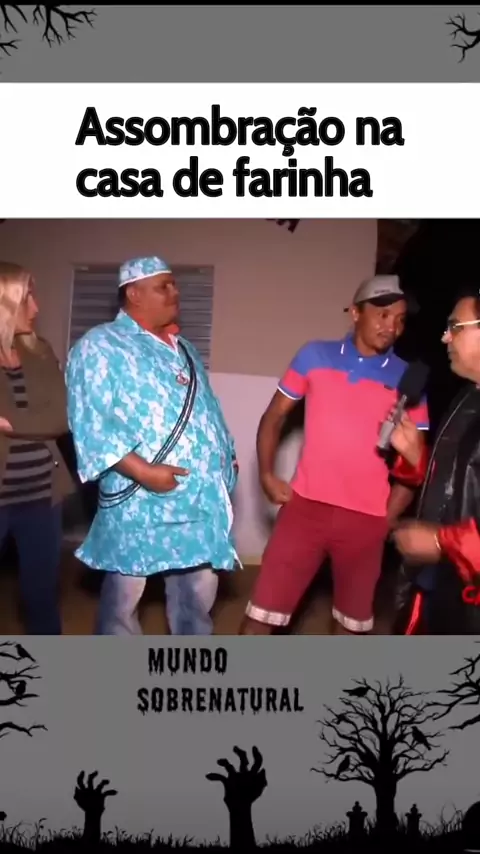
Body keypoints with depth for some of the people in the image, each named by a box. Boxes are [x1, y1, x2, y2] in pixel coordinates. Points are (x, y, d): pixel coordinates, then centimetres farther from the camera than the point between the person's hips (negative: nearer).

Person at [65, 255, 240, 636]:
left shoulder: (185, 350, 19)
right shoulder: (99, 346, -6)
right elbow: (91, 424, -15)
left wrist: (227, 455, 12)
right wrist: (143, 471, -22)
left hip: (201, 496, 7)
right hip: (141, 499, -7)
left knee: (200, 586, 15)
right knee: (125, 592, 8)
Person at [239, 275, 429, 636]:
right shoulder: (315, 356, 2)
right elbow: (273, 417, 9)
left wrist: (389, 516, -3)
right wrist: (267, 474, -1)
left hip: (367, 518, 1)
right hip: (306, 506, 0)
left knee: (352, 619, 18)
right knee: (263, 612, 3)